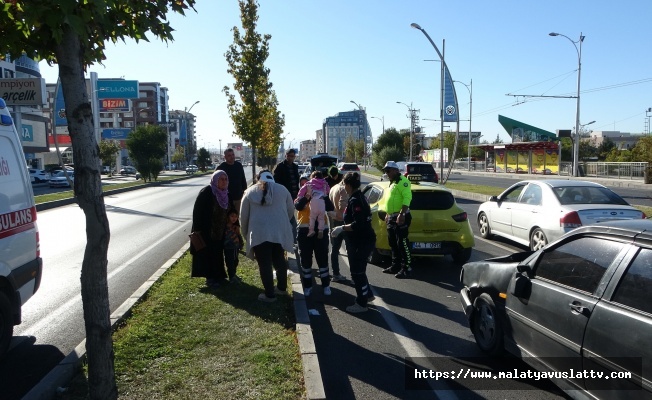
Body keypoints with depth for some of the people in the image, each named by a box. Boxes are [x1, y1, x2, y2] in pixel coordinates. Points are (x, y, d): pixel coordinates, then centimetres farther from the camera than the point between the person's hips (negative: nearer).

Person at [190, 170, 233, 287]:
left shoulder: (225, 194, 2)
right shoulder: (206, 192, -18)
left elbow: (230, 210, 12)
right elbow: (197, 211, -18)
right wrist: (198, 230, -20)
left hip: (220, 231, 7)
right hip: (206, 231, -6)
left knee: (217, 253, 16)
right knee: (208, 254, 3)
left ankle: (218, 276, 29)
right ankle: (210, 278, 13)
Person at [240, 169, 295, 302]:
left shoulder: (250, 192, 8)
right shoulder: (282, 189, 10)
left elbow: (243, 216, 11)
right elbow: (291, 210, 15)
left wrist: (246, 234, 23)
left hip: (258, 233, -2)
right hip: (279, 232, 2)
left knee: (264, 264, 5)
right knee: (279, 260, 20)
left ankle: (269, 294, 10)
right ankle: (281, 287, 32)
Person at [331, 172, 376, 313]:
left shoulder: (355, 201, -20)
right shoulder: (358, 197, 11)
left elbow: (358, 224, -27)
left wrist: (342, 228, -19)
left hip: (361, 242, -10)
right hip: (362, 240, 10)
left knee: (357, 272, 0)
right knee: (358, 270, 23)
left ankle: (361, 304, 11)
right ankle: (367, 294, 38)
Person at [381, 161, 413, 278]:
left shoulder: (402, 181, -12)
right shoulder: (392, 183, 20)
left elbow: (407, 198, -23)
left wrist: (402, 214, -29)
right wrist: (388, 215, 25)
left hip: (400, 217, -10)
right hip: (392, 217, 10)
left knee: (402, 243, -8)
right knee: (393, 243, 15)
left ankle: (407, 268, -3)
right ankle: (395, 265, 25)